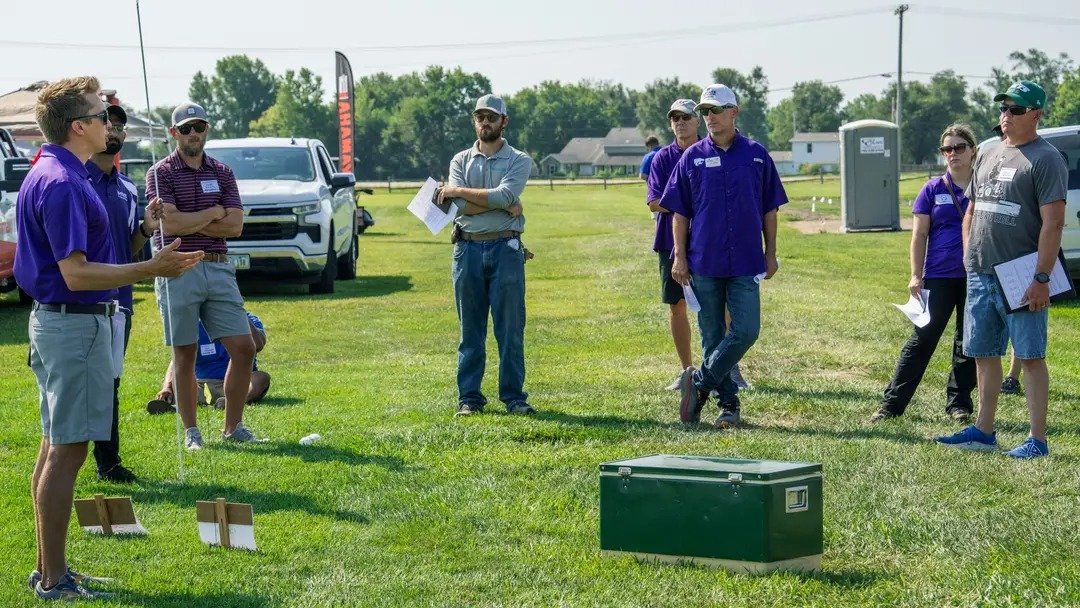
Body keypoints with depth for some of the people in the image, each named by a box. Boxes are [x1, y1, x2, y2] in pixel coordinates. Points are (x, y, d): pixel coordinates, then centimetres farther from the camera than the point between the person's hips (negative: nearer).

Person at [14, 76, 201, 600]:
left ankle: (49, 569, 21)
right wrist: (150, 269, -24)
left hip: (55, 320, 11)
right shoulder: (63, 183, -20)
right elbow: (76, 274, -24)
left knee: (56, 448, 14)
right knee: (67, 452, -6)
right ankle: (54, 580, -2)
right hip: (76, 324, -11)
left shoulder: (49, 174, 12)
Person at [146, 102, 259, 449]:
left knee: (244, 348, 1)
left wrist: (187, 222, -9)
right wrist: (213, 213, -4)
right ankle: (191, 432, 12)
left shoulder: (222, 173, 11)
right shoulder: (161, 173, -1)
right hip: (178, 272, -4)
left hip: (218, 270, 4)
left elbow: (235, 225, -1)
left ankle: (233, 427, 13)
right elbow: (170, 225, -15)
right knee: (185, 355, 3)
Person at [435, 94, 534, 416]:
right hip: (468, 249, 2)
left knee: (511, 327, -1)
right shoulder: (460, 160, 12)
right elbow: (462, 207, -4)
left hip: (505, 248, -2)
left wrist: (456, 190, -6)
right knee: (470, 329, 5)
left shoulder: (519, 160, 6)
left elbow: (504, 195, -13)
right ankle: (469, 398, 9)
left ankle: (514, 396, 4)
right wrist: (504, 205, -11)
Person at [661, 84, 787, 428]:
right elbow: (680, 212, 4)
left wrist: (770, 253, 5)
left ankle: (700, 382, 5)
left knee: (746, 331, -10)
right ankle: (728, 403, 14)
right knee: (712, 335, 4)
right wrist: (679, 257, -2)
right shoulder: (693, 157, 3)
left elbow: (769, 209, 9)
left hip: (746, 264, 0)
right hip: (704, 262, 0)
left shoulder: (756, 155, 4)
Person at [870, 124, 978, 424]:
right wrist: (916, 276, -2)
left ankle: (959, 403, 17)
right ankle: (892, 402, 1)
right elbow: (919, 235, 3)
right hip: (939, 276, -1)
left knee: (968, 342, 7)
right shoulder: (933, 189, 2)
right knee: (923, 338, -1)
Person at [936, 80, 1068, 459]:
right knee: (984, 354, 12)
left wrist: (1041, 278, -19)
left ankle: (1037, 440, 1)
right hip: (979, 275, 8)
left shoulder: (1045, 159, -8)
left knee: (1030, 356, -3)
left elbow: (1053, 222, -14)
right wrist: (969, 259, 13)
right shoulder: (988, 156, 16)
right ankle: (983, 432, 21)